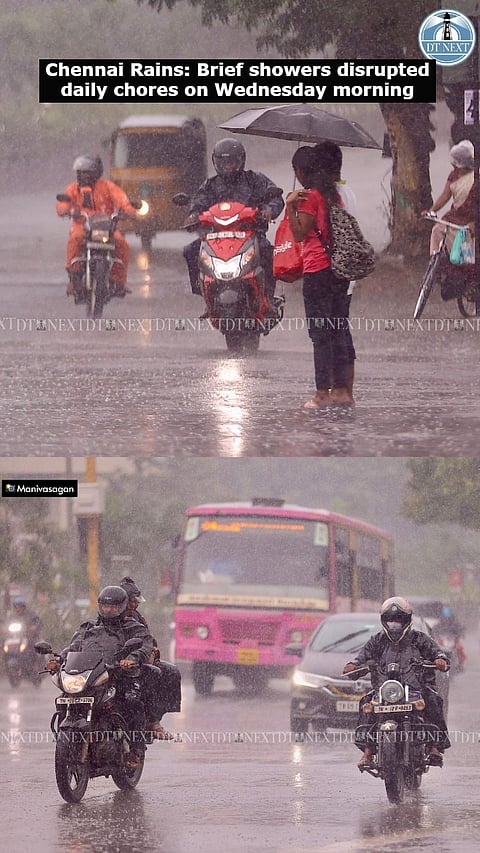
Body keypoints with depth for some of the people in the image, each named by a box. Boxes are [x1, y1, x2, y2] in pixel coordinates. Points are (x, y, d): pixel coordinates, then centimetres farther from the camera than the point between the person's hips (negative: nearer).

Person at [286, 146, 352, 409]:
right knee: (337, 332, 11)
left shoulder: (310, 196, -11)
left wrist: (290, 206, -14)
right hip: (340, 269, 8)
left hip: (317, 271, -8)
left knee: (320, 334, -5)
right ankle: (341, 390, 11)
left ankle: (322, 393, -5)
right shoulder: (333, 194, 12)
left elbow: (299, 234, -13)